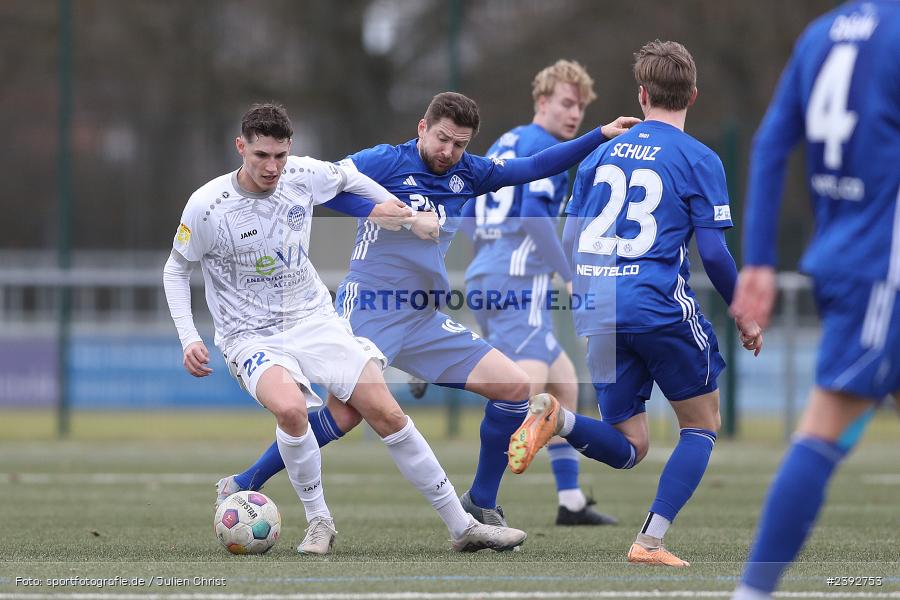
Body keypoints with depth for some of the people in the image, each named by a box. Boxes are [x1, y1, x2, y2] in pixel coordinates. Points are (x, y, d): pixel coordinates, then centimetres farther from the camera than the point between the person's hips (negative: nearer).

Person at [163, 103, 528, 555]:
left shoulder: (304, 176, -7)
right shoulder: (207, 206, -16)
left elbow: (346, 177, 19)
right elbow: (176, 268, 0)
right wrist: (188, 338, -9)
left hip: (313, 319, 4)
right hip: (251, 338, -4)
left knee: (386, 413, -6)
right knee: (290, 408, -35)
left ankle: (463, 527, 3)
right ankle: (319, 522, -13)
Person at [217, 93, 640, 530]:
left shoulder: (466, 173, 11)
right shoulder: (386, 161, -6)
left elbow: (537, 167, 17)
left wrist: (602, 135, 12)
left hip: (428, 320, 6)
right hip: (369, 311, -6)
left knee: (515, 387, -2)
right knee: (345, 414, -18)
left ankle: (481, 503, 10)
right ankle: (244, 484, -3)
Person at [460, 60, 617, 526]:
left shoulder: (503, 144, 22)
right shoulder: (545, 148, -5)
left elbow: (467, 218, 23)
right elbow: (534, 213, -19)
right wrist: (570, 275, -14)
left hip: (484, 278, 10)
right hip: (519, 282, -10)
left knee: (564, 383, 19)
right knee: (528, 382, -22)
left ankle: (571, 502, 21)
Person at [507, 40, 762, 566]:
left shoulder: (603, 153, 13)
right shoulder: (699, 160, -1)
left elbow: (570, 241, 15)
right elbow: (714, 252, -6)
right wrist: (744, 317, 7)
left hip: (598, 311, 5)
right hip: (662, 306, -5)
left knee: (629, 449, 10)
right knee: (702, 424, 14)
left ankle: (557, 417, -20)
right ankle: (651, 540, -2)